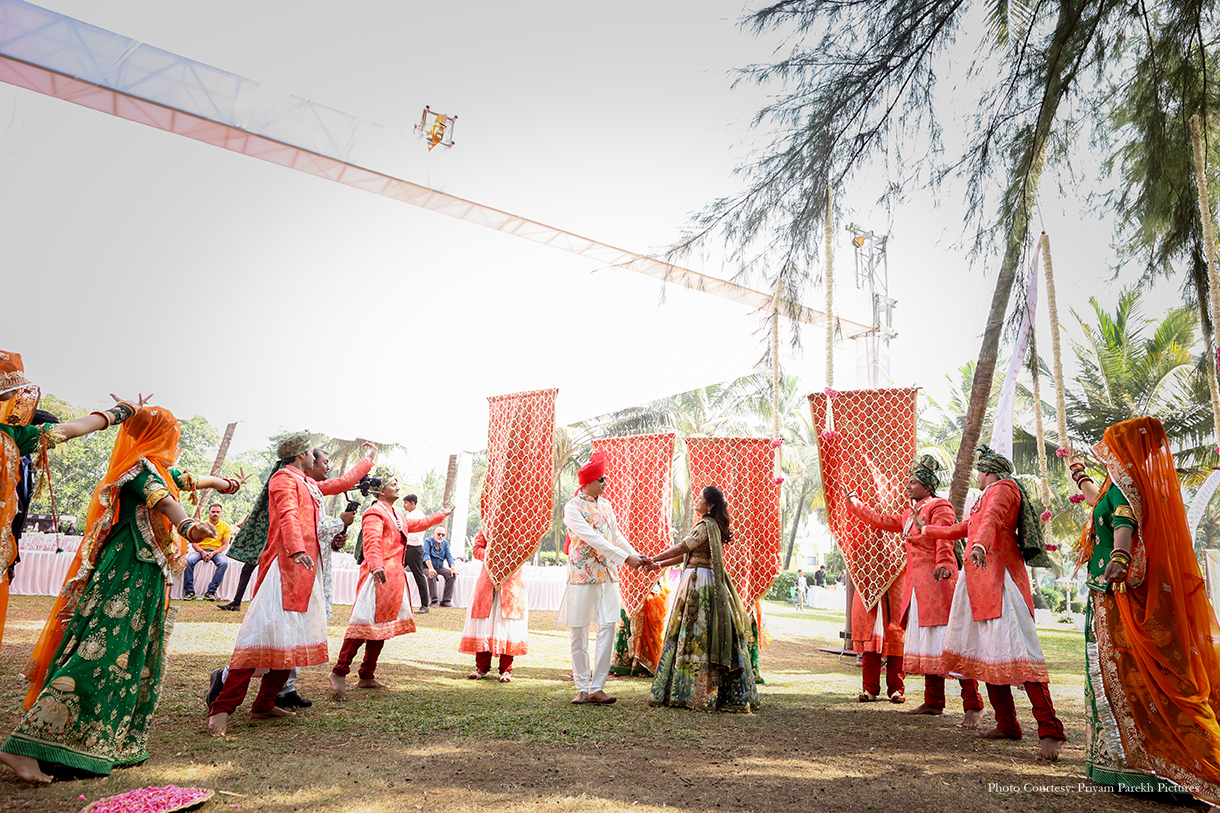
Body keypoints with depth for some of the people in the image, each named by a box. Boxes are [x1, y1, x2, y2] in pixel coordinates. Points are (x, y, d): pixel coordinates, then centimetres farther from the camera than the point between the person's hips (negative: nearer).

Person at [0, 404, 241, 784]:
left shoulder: (157, 468, 19)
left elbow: (189, 479, 38)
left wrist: (221, 482, 53)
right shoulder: (144, 465, -9)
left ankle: (110, 743, 13)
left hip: (143, 575, 10)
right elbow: (160, 497, -30)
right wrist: (187, 524, -49)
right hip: (127, 572, -10)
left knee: (132, 660, 9)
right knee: (98, 653, -14)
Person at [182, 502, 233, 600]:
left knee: (224, 563, -34)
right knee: (188, 560, -31)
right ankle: (189, 591, -24)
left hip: (217, 551, -1)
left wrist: (213, 553, -16)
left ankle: (211, 591, -32)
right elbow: (194, 542, 4)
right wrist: (202, 552, -16)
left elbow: (225, 545, 1)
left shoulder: (225, 526, 6)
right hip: (201, 549, 1)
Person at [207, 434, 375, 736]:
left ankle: (264, 704, 12)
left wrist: (367, 460, 49)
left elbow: (343, 483, 39)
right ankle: (222, 707, -8)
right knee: (266, 632, -12)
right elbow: (288, 515, -21)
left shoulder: (309, 484, 23)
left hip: (307, 567, 9)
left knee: (293, 637, 7)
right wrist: (296, 549, -36)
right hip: (285, 565, -9)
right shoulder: (284, 478, -3)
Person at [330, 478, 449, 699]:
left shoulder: (396, 516, 24)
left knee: (382, 627, 10)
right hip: (379, 575, -10)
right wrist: (376, 564, -39)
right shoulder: (375, 512, -7)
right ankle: (340, 672, -8)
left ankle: (366, 677, 15)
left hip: (394, 577, 10)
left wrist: (441, 515, 48)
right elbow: (372, 541, -23)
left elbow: (415, 524, 42)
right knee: (366, 623, -12)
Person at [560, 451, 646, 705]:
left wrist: (636, 555, 8)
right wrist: (625, 558, -21)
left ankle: (597, 688, 1)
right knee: (579, 632, 3)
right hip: (582, 575, -5)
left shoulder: (606, 504, 12)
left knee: (608, 627, -4)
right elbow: (593, 539, -18)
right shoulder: (573, 508, -9)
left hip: (607, 575, 5)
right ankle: (582, 688, 15)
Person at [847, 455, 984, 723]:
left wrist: (943, 564, -35)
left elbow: (944, 540, -19)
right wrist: (855, 504, 34)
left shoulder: (939, 506, -4)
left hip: (937, 580, -9)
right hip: (917, 585, 9)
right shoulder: (908, 515, 22)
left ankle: (972, 706, -9)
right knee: (926, 642, 11)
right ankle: (934, 702, 19)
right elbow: (880, 520, 31)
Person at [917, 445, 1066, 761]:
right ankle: (1007, 725, 12)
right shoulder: (985, 499, 27)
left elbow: (992, 519, -25)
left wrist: (980, 545, -43)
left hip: (1000, 577, -10)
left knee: (1016, 651, -16)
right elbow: (958, 530, 39)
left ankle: (1049, 731, -16)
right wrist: (925, 529, 51)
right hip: (979, 581, 10)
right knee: (987, 651, 7)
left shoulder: (1003, 487, -2)